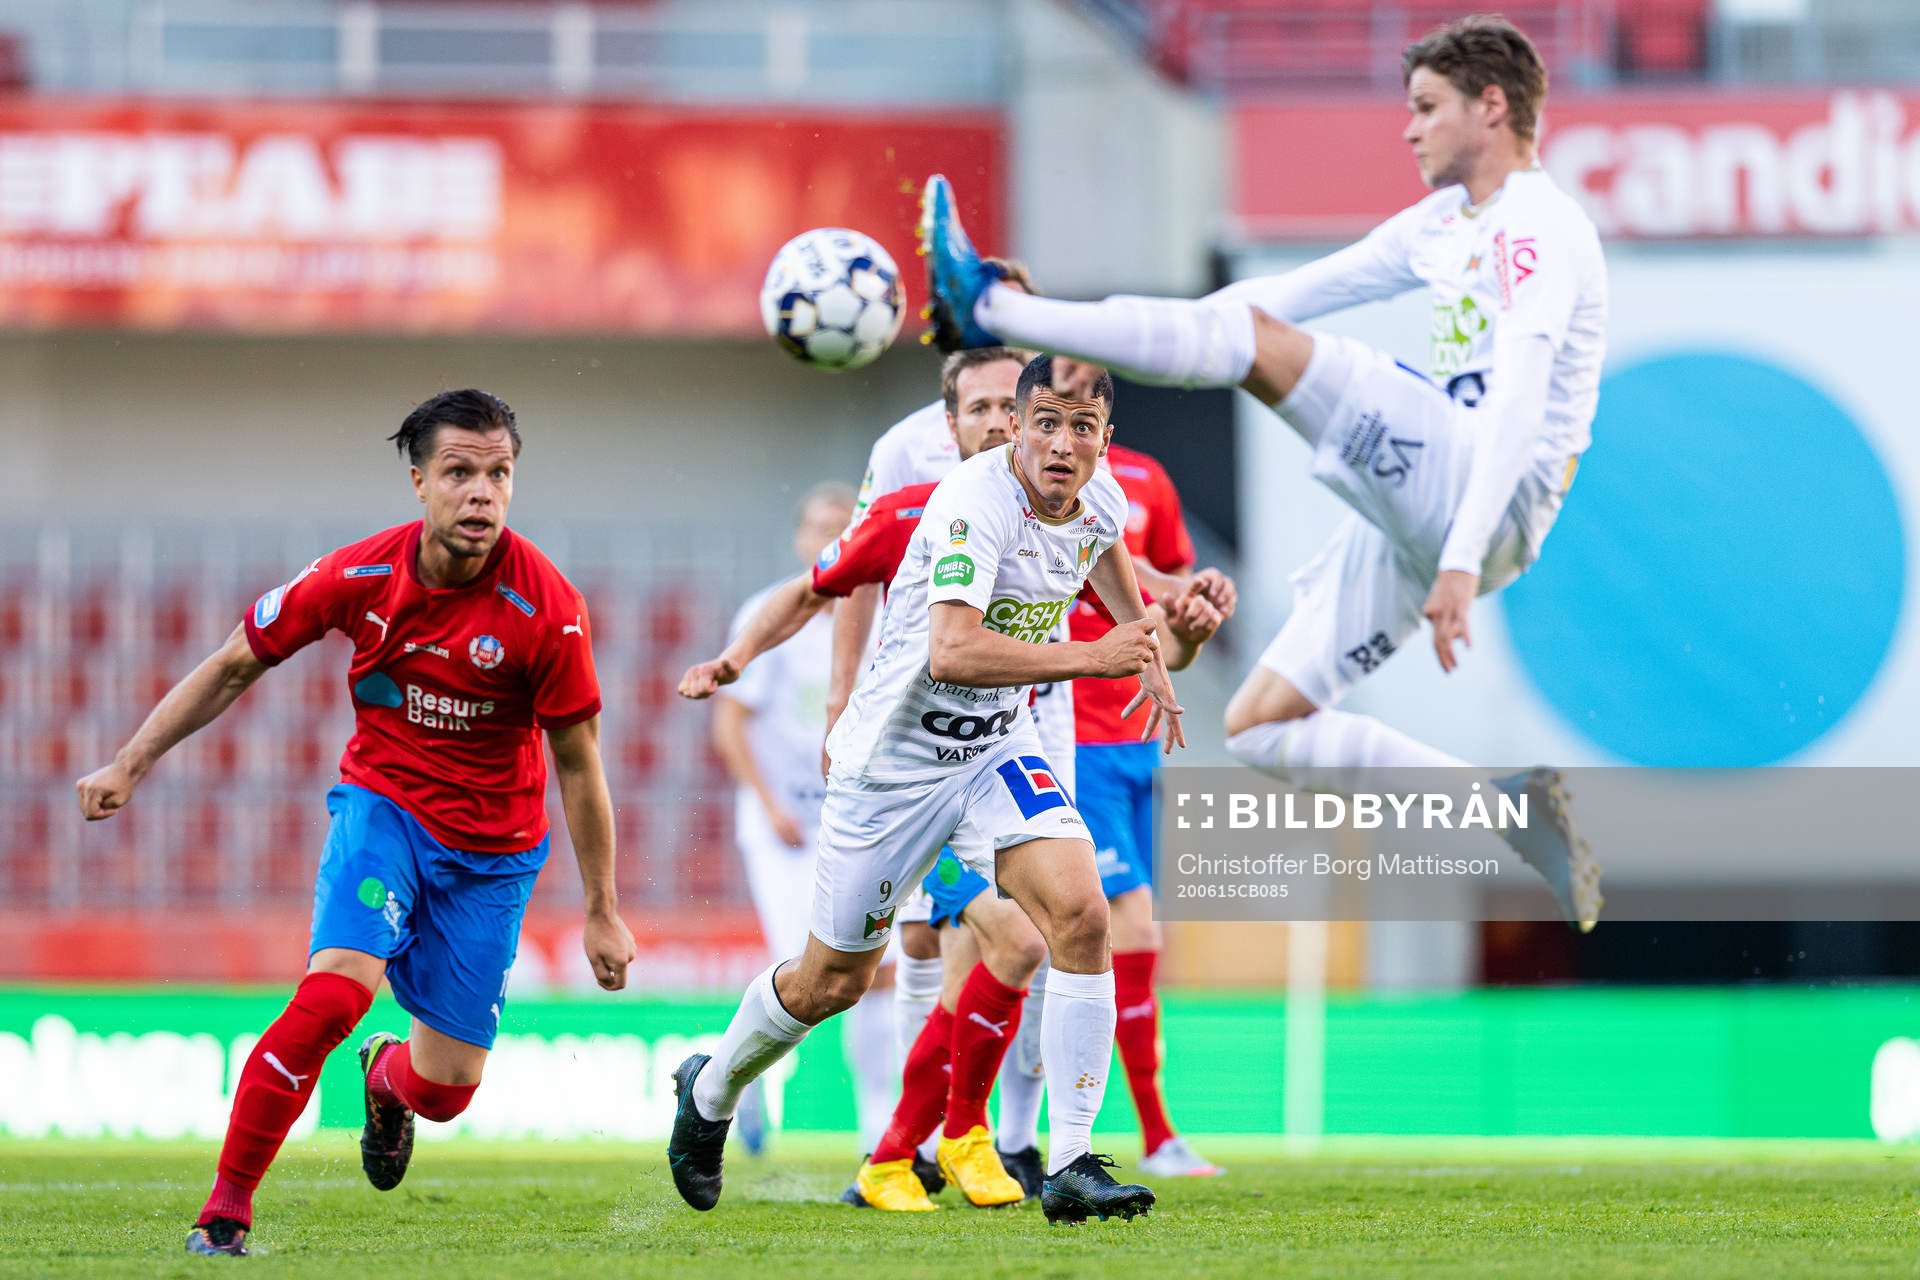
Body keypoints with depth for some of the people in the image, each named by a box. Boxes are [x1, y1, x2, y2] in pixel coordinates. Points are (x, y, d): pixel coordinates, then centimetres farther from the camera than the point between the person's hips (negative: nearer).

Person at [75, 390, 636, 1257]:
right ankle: (226, 1208, -16)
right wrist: (131, 764, -1)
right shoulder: (360, 577, -14)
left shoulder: (546, 607, -18)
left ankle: (387, 1077, 42)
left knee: (446, 1087, 1)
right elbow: (236, 665, 1)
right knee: (337, 987, -28)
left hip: (491, 846, 1)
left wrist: (602, 912, -4)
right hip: (383, 801, 0)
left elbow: (577, 763, -8)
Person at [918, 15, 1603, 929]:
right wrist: (1109, 339, 18)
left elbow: (1518, 405, -21)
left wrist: (1462, 560, -32)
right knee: (1259, 731, 5)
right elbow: (1292, 293, 25)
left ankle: (991, 310, -23)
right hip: (1414, 514, 10)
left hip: (1492, 501, -10)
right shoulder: (1447, 222, 22)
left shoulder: (1540, 229, -8)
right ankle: (1516, 813, 2)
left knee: (1260, 342, -21)